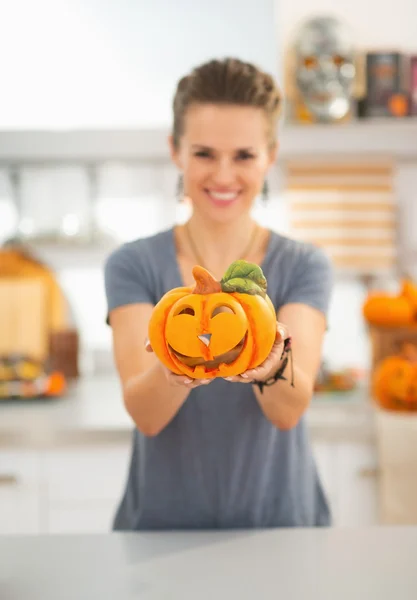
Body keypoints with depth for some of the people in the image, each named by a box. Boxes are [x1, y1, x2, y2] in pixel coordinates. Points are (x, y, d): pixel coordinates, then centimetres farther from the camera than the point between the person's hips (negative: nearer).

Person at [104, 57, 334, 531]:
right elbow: (145, 415, -10)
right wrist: (173, 368, -30)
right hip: (163, 524, 0)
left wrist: (270, 362, -31)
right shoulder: (133, 265, 0)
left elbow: (289, 410, -11)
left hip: (278, 521, 0)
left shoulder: (305, 266, 1)